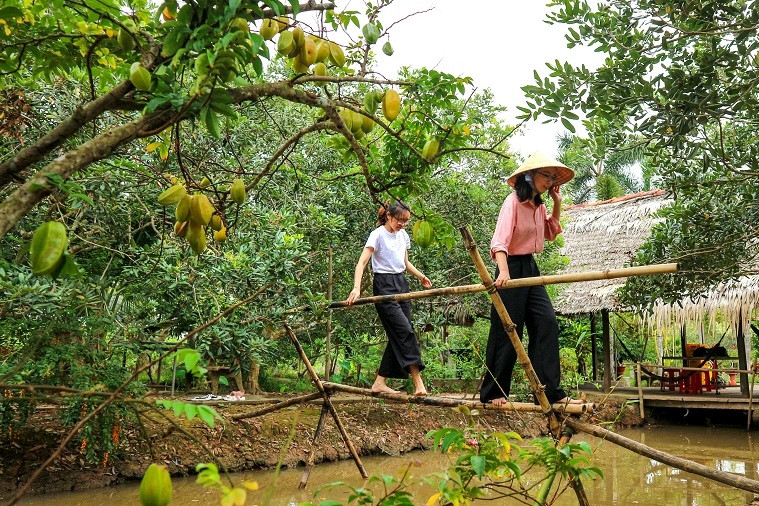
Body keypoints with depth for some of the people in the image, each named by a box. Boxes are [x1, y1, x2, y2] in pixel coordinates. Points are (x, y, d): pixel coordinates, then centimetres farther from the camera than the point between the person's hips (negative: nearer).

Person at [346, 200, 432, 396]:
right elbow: (361, 263, -18)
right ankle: (418, 382, -16)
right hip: (384, 286, -8)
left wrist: (421, 276, 15)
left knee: (397, 335, 5)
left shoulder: (403, 235, 12)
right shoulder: (378, 235, -10)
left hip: (401, 284, 8)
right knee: (405, 331, -16)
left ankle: (380, 382, 11)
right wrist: (356, 288, -30)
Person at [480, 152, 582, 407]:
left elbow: (551, 233, 27)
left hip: (531, 268, 8)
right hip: (513, 268, -8)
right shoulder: (513, 202, -14)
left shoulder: (539, 206, 10)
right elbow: (500, 240, -26)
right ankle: (492, 393, 13)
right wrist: (503, 271, -41)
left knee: (547, 324, -1)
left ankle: (551, 391, 3)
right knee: (506, 332, -1)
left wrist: (557, 204, 14)